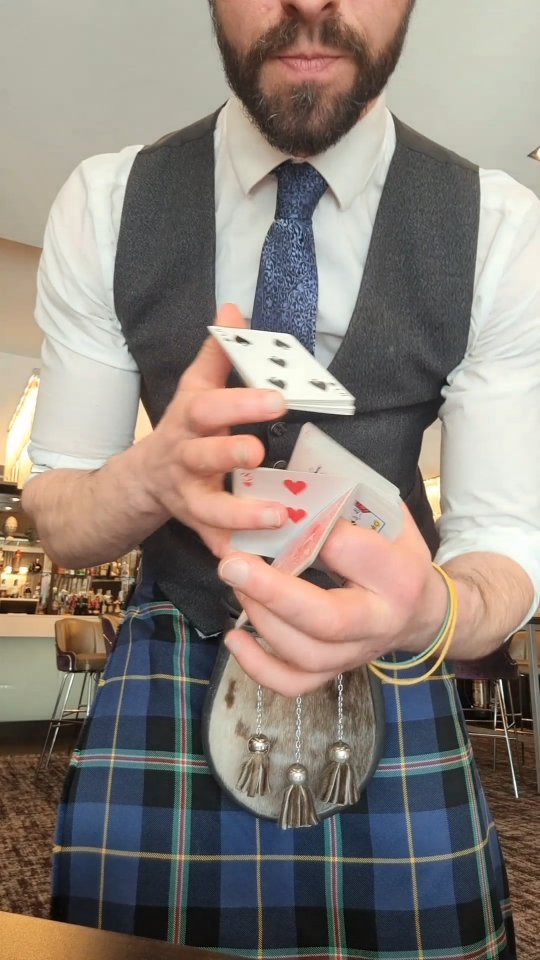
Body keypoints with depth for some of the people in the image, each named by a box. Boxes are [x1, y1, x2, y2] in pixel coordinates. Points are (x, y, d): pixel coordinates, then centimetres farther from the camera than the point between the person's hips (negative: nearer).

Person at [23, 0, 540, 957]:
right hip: (171, 654, 1)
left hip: (389, 663, 1)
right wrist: (154, 474, -28)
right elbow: (54, 512, -5)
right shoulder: (103, 206, -8)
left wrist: (431, 612, -34)